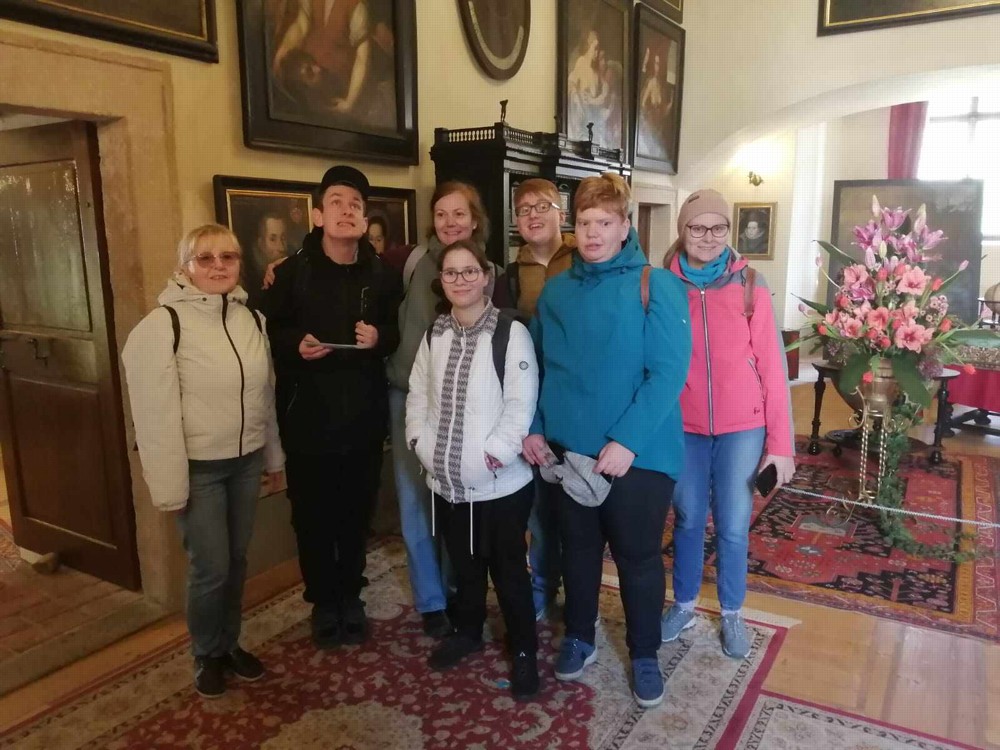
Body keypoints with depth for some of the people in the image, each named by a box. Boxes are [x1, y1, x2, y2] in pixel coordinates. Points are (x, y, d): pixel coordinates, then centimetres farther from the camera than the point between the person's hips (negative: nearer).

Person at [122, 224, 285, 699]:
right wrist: (168, 485, -14)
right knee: (210, 568, 3)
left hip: (246, 461, 5)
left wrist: (273, 456, 13)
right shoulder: (162, 325, -14)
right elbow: (154, 414, -14)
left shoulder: (252, 318, 3)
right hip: (199, 468, -5)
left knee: (237, 561, 15)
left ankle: (230, 643, 37)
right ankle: (207, 655, 28)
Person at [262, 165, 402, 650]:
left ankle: (350, 597, 31)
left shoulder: (383, 275, 3)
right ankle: (323, 602, 28)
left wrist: (381, 338, -11)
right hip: (307, 419, -1)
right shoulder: (291, 273, -2)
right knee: (312, 516, 8)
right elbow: (267, 332, 4)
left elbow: (402, 335, 10)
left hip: (365, 417, 1)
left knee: (357, 514, 11)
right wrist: (295, 344, -16)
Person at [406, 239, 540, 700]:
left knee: (508, 569, 9)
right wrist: (420, 441, -1)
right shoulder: (435, 335, 7)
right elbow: (418, 394, 11)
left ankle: (523, 651, 28)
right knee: (464, 563, 23)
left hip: (501, 481, -5)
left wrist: (493, 453, -19)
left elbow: (521, 404, -15)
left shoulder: (511, 333, -11)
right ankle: (466, 632, 44)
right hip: (447, 480, 5)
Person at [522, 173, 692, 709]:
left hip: (639, 453, -4)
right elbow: (536, 367, 12)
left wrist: (626, 441, -22)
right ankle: (578, 638, 40)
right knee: (577, 549, 19)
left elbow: (668, 372, -17)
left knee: (638, 556, 11)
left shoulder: (656, 286, -9)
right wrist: (533, 427, 1)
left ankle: (644, 654, 33)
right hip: (570, 451, 4)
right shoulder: (555, 292, 5)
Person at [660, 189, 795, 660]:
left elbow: (772, 365, -5)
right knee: (688, 519, 15)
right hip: (683, 427, 1)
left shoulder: (749, 284, -6)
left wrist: (781, 442, -7)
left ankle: (732, 614, 32)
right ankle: (683, 606, 35)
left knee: (733, 526, 10)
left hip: (742, 427, 0)